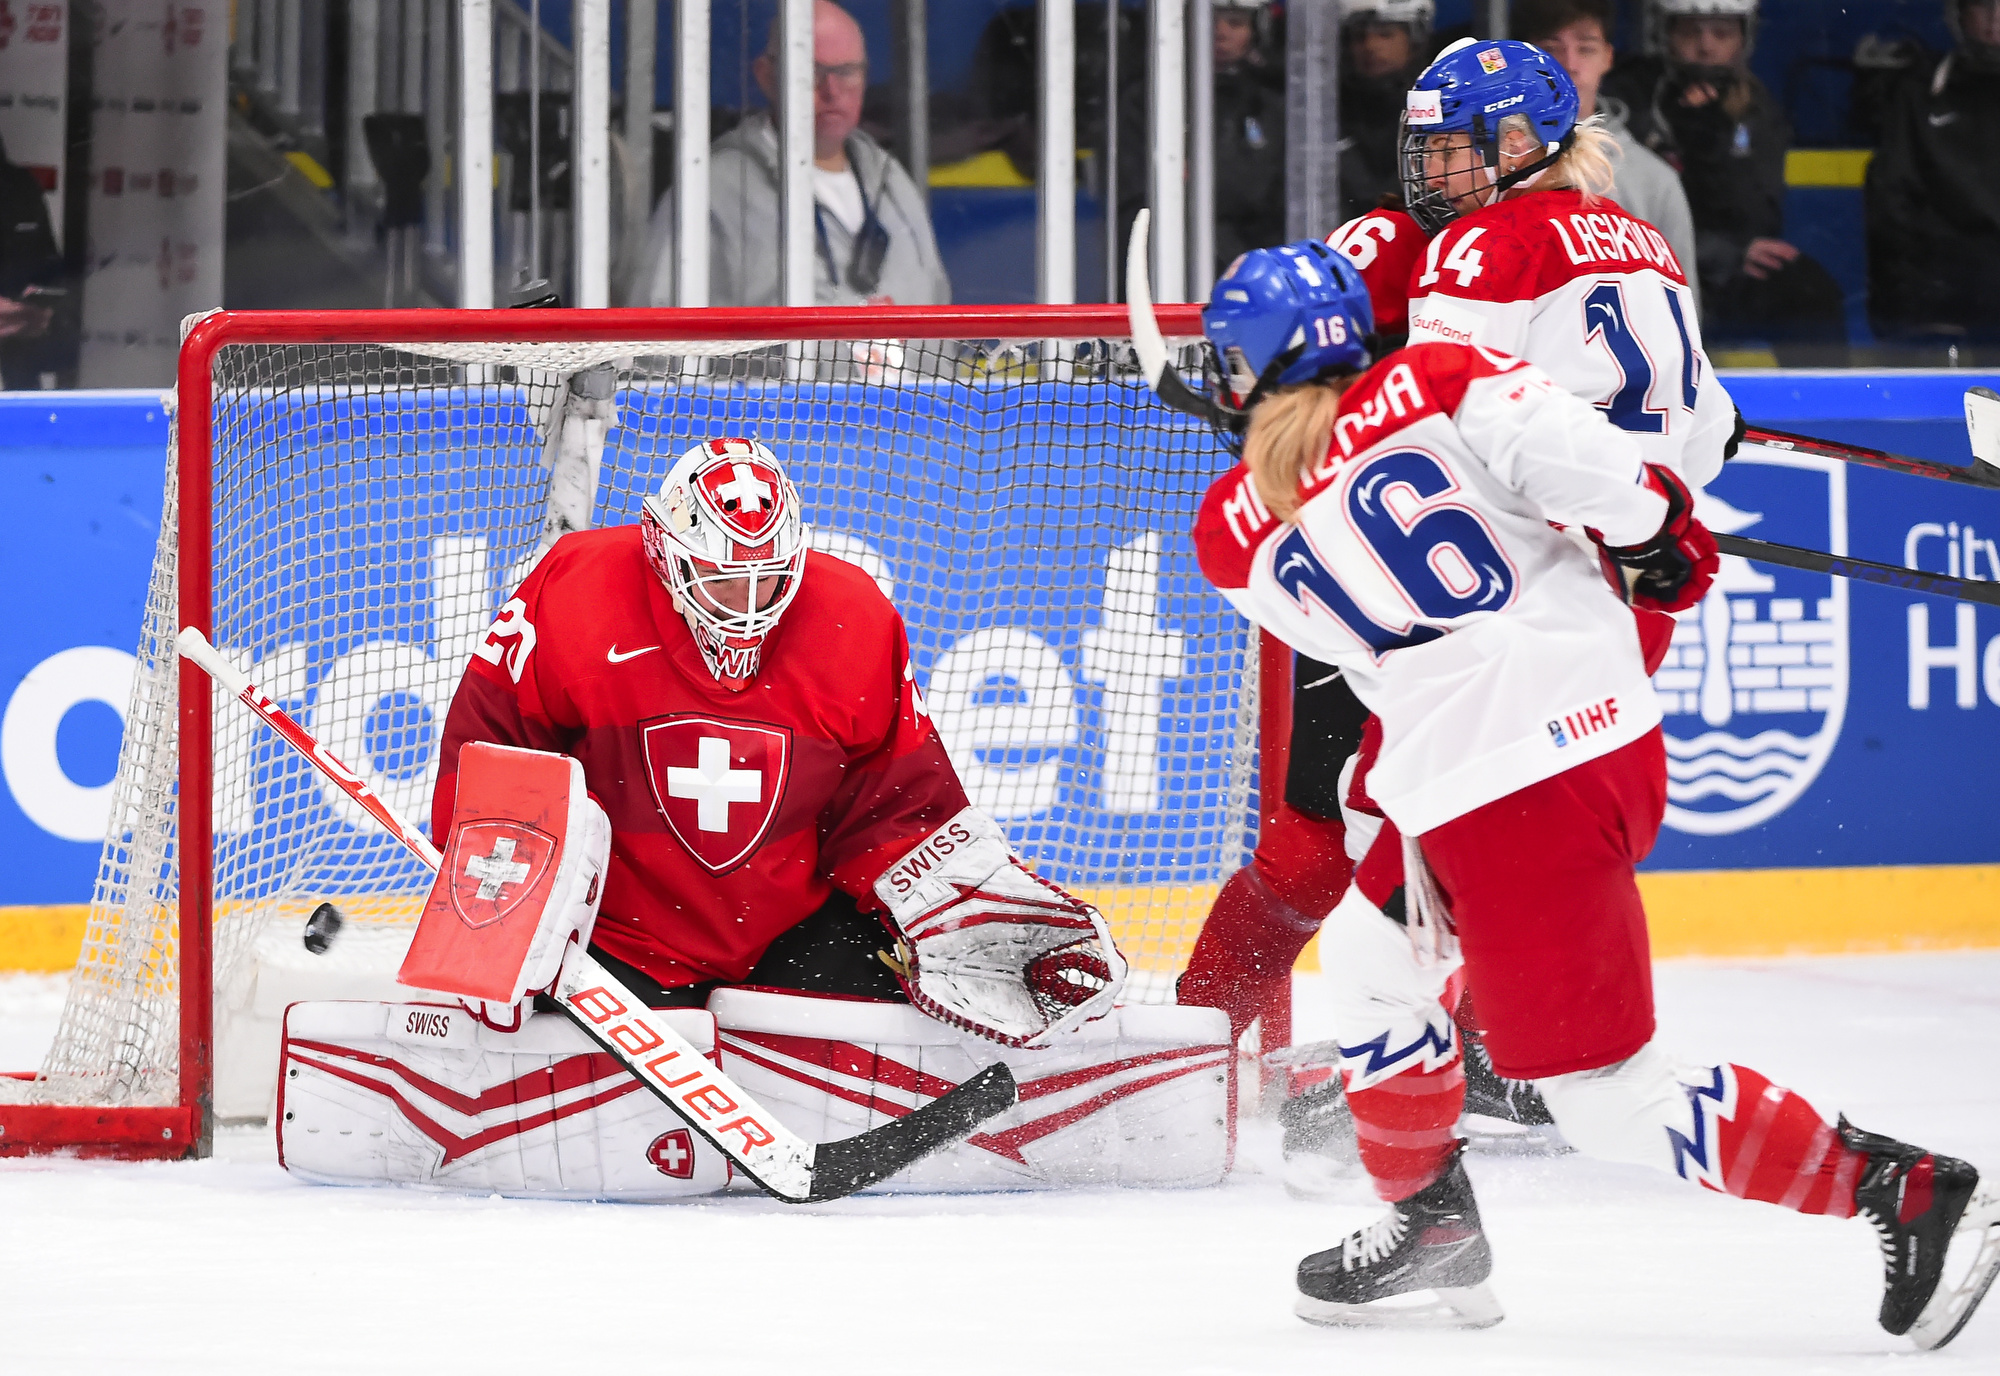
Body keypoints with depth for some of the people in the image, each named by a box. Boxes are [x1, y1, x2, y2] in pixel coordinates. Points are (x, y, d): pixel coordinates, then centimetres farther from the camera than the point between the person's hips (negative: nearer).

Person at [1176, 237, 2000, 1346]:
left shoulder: (1235, 538, 2)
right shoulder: (1432, 385, 1)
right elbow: (1579, 456, -13)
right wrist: (1655, 537, 4)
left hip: (1499, 805, -6)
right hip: (1613, 732, 6)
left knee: (1611, 1097, 1)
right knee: (1370, 956, 25)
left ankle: (1907, 1193, -7)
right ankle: (1429, 1237, 32)